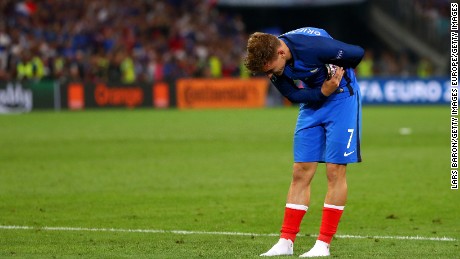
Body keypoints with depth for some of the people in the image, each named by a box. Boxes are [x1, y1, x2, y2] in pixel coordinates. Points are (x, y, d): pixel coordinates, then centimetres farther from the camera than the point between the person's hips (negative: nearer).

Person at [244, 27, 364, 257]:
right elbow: (294, 95, -6)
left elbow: (358, 53, -20)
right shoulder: (271, 61, -14)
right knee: (301, 172, 1)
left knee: (335, 171, -7)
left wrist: (338, 76, -7)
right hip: (312, 100, 5)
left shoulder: (314, 46, -32)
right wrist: (322, 92, -21)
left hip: (341, 98, -5)